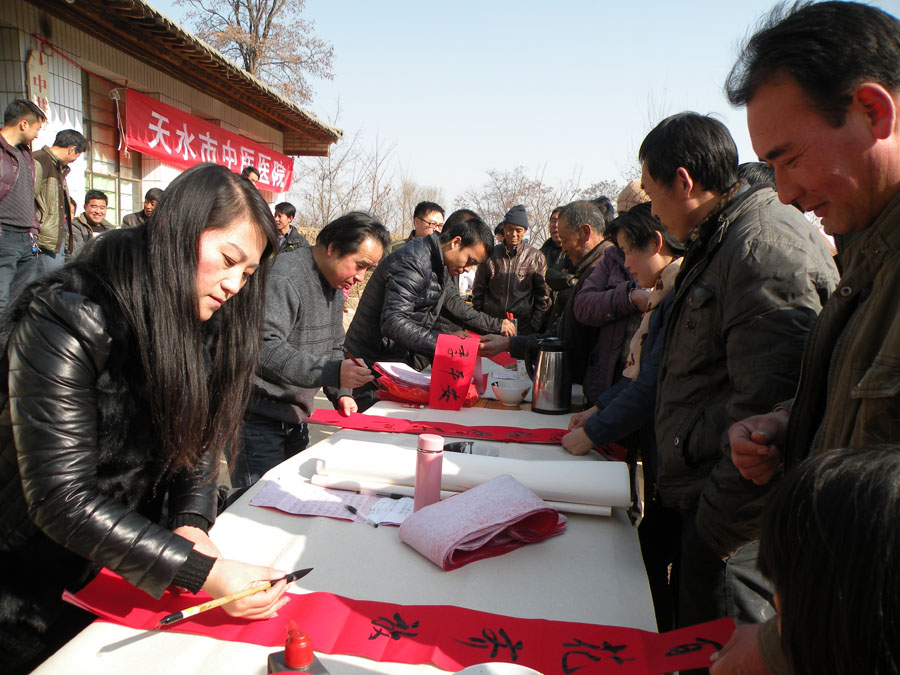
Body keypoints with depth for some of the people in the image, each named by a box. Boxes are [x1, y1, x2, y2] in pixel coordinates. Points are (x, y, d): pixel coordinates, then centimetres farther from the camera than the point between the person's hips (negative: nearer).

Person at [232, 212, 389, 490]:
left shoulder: (334, 284, 11)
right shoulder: (283, 279, -21)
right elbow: (264, 349, -30)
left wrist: (340, 393, 3)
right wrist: (332, 372, -36)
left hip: (294, 419, 9)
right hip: (257, 419, -9)